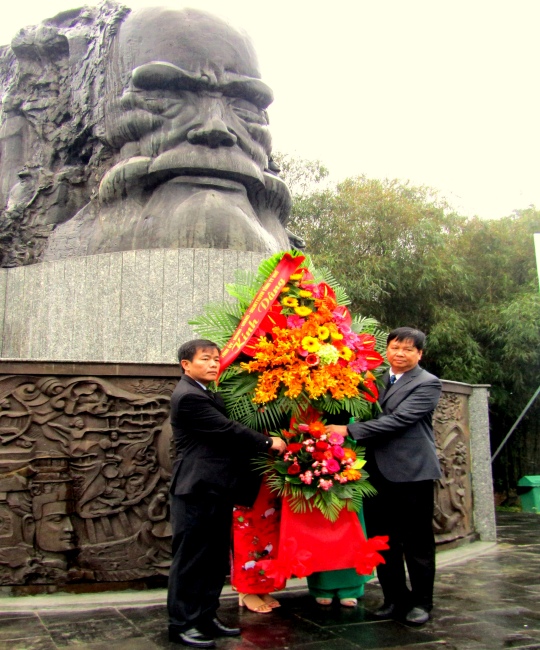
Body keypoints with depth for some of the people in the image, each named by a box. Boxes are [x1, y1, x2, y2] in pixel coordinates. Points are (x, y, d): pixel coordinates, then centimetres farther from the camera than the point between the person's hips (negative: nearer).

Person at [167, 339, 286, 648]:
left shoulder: (210, 395, 17)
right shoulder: (188, 396, -16)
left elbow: (225, 432, 19)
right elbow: (227, 430, -18)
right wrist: (269, 442, -10)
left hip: (217, 488, 10)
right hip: (198, 489, -10)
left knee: (216, 557, 14)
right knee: (191, 558, 1)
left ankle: (206, 616, 25)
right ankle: (181, 623, 13)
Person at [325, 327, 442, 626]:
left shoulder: (428, 384, -6)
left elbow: (399, 419, -18)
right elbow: (368, 417, 22)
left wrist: (349, 430, -20)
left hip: (412, 472, -5)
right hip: (377, 472, 6)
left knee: (417, 542, 6)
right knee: (382, 541, 12)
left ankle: (421, 601, 22)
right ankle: (395, 599, 26)